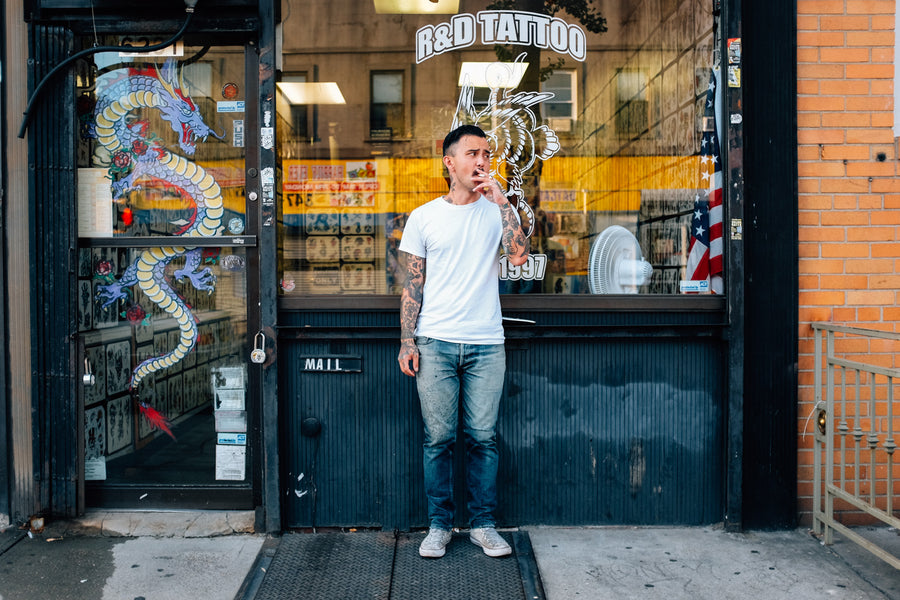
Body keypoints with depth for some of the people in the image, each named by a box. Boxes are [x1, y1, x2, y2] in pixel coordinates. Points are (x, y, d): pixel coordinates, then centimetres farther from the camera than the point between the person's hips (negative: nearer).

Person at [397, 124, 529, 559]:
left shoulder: (498, 210, 8)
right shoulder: (424, 217, 6)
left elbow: (519, 256, -10)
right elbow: (413, 284, 5)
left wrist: (501, 200, -11)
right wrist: (407, 342, -1)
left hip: (486, 344, 1)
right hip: (435, 343, 0)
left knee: (483, 438, 5)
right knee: (438, 438, 3)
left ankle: (482, 523, 19)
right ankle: (439, 525, 18)